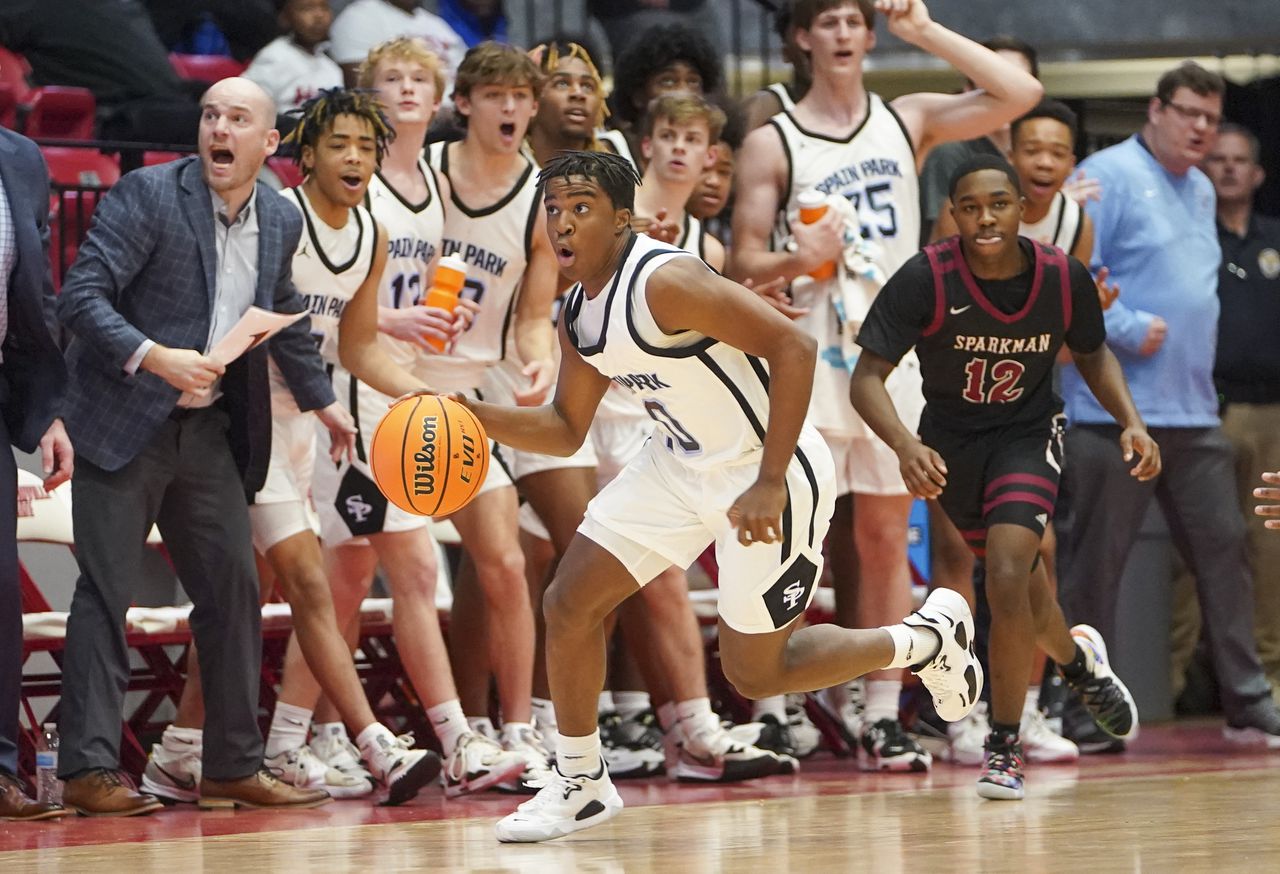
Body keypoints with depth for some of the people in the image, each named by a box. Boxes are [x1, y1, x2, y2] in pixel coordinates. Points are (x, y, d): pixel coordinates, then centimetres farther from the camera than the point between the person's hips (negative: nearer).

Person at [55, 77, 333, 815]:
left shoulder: (281, 222, 7)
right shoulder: (149, 194, -12)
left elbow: (285, 315, 25)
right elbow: (82, 295, -17)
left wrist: (322, 400, 29)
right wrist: (153, 357, -29)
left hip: (209, 430, 6)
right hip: (126, 422, -6)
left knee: (234, 593, 5)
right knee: (106, 593, -6)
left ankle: (235, 767, 13)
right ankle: (90, 769, -4)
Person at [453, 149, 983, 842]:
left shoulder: (665, 281, -27)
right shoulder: (578, 317, 1)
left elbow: (793, 348, -30)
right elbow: (566, 429, 13)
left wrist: (769, 485, -31)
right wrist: (476, 416, -6)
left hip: (770, 472, -8)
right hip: (681, 464, 8)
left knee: (754, 674, 3)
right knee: (568, 604, 3)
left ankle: (927, 637, 24)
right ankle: (580, 785, 19)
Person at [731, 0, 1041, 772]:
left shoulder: (908, 122, 9)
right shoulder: (773, 144, 2)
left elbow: (1020, 94, -3)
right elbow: (743, 262, -1)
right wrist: (795, 259, -22)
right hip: (807, 358, -3)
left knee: (886, 540, 4)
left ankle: (883, 717, 6)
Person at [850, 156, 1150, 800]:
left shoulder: (1065, 279, -17)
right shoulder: (925, 280, -24)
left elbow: (1092, 355, 4)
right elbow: (867, 377, -26)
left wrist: (1131, 421, -11)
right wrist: (905, 445, -44)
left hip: (1027, 436, -1)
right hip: (950, 443, 1)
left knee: (1007, 581, -22)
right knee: (1018, 580, 17)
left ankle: (1004, 748, -7)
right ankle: (1077, 660, 53)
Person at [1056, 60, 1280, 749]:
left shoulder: (1199, 192, 19)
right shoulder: (1107, 177, -8)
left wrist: (1197, 344, 17)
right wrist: (1128, 330, -19)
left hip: (1192, 414, 8)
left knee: (1223, 549, 5)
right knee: (1093, 562, -3)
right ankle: (1082, 712, 4)